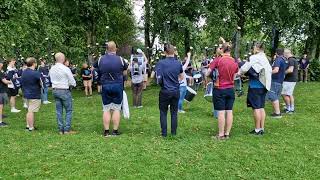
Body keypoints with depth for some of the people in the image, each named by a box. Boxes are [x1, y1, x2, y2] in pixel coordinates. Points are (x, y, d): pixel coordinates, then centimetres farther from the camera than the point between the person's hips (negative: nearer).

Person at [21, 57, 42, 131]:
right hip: (34, 95, -8)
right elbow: (42, 84, -15)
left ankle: (28, 125, 26)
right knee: (31, 111, -4)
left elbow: (22, 83, 14)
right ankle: (31, 127, 2)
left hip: (26, 94, 8)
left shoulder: (24, 72, 7)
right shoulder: (36, 73, -18)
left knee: (29, 110, 18)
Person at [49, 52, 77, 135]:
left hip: (55, 90, 7)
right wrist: (70, 84, 10)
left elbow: (52, 80, 15)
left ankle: (61, 129, 15)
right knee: (69, 110, 3)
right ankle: (67, 129, 2)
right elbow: (73, 82, -11)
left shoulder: (52, 69, 4)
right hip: (64, 91, -6)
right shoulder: (65, 69, -15)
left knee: (59, 111, 10)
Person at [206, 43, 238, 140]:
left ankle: (221, 134, 5)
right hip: (231, 89, 4)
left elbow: (208, 73, -10)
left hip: (219, 89, -4)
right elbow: (234, 77, 8)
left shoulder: (217, 60, -12)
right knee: (229, 111, 8)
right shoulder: (235, 62, 2)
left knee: (221, 112, -1)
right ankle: (227, 133, 16)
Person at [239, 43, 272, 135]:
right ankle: (262, 128, 18)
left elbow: (244, 68, -11)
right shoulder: (265, 59, 11)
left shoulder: (254, 58, -12)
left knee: (256, 108, -2)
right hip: (263, 86, 8)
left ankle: (257, 129, 4)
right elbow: (270, 71, 15)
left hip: (255, 86, -8)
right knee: (261, 107, 12)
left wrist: (239, 73, 8)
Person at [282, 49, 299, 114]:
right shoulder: (294, 60, 15)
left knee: (284, 94, -4)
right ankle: (292, 109, 19)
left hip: (289, 80, -10)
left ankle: (288, 108, 2)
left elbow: (290, 70, -28)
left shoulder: (291, 60, -17)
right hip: (293, 79, 10)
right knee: (290, 94, 15)